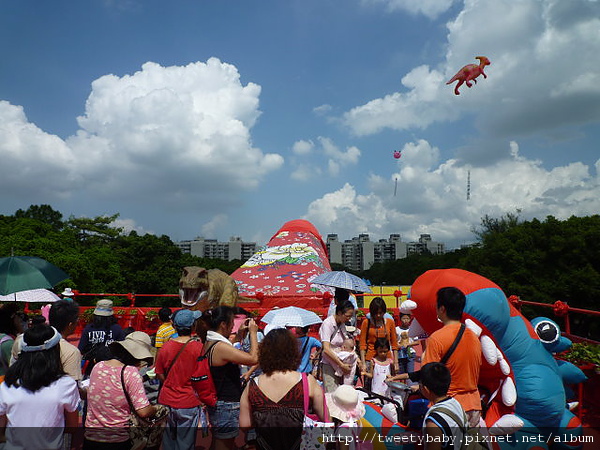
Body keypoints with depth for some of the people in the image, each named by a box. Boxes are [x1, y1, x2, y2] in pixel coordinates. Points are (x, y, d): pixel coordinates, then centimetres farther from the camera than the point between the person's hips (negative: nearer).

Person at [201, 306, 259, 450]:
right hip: (226, 407, -10)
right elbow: (253, 358, -26)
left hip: (216, 403, 10)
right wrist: (253, 332, -17)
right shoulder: (220, 347, -25)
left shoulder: (209, 343, 4)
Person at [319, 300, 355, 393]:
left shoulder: (342, 325, 10)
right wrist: (342, 365, -17)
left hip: (341, 364, 7)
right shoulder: (327, 324, -13)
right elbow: (326, 349, -18)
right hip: (329, 364, -7)